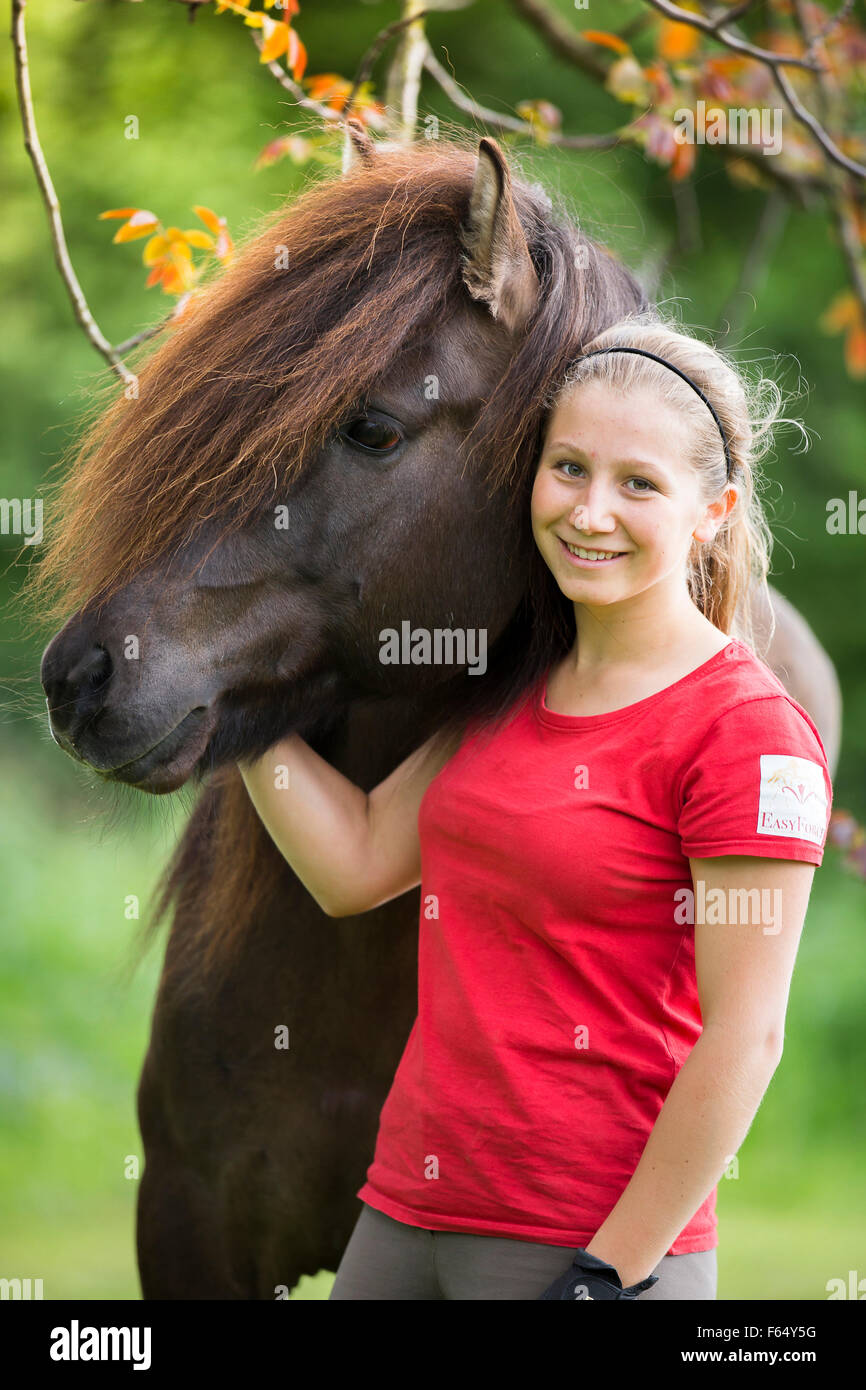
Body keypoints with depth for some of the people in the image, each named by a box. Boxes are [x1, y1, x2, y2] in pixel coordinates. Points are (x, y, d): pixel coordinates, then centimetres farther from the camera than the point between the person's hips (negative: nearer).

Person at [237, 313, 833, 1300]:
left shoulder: (747, 729, -13)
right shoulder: (515, 688, 10)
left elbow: (743, 1040, -15)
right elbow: (355, 865, 9)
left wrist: (613, 1270, -16)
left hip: (590, 1239, -7)